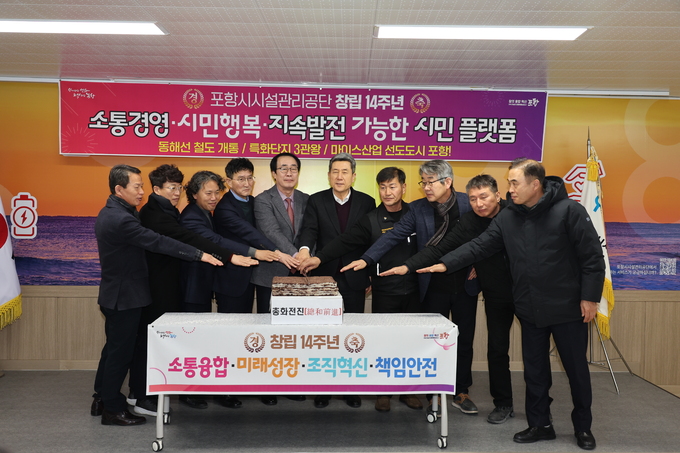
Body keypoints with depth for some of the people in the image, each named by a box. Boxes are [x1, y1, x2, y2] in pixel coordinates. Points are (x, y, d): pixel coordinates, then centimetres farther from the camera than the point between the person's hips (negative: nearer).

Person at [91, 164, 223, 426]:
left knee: (114, 346, 20)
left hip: (115, 294, 10)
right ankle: (112, 409, 15)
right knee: (120, 351, 2)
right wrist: (199, 255, -28)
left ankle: (101, 399, 33)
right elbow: (158, 242, -29)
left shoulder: (110, 212, 8)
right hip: (125, 296, -10)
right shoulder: (120, 218, -25)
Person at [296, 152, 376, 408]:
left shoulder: (367, 202, 2)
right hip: (325, 276, 0)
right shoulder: (316, 201, 1)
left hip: (355, 279, 0)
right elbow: (310, 230, -13)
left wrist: (371, 275, 2)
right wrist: (305, 248, -35)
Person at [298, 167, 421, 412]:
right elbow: (345, 241, -13)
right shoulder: (371, 220, -3)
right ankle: (383, 391, 22)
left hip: (412, 290, 2)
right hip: (384, 292, -2)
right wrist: (319, 257, -26)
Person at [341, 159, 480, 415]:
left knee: (464, 340, 10)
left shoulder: (469, 204, -5)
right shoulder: (418, 209, -3)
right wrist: (367, 259, -20)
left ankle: (461, 392, 27)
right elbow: (393, 236, -10)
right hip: (434, 287, 0)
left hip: (465, 285, 0)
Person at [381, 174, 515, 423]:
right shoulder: (468, 222, -7)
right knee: (497, 349, 6)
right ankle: (502, 403, 23)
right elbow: (439, 249, -12)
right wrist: (408, 266, -23)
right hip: (496, 294, 1)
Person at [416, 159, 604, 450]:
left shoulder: (569, 210, -13)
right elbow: (479, 246, 1)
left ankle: (583, 427, 31)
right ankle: (540, 424, 30)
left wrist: (590, 297, -13)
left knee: (577, 369, 11)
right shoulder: (507, 218, 2)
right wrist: (446, 264, -9)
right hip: (530, 310, 5)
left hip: (568, 308, -4)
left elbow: (592, 256, -12)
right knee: (534, 370, 14)